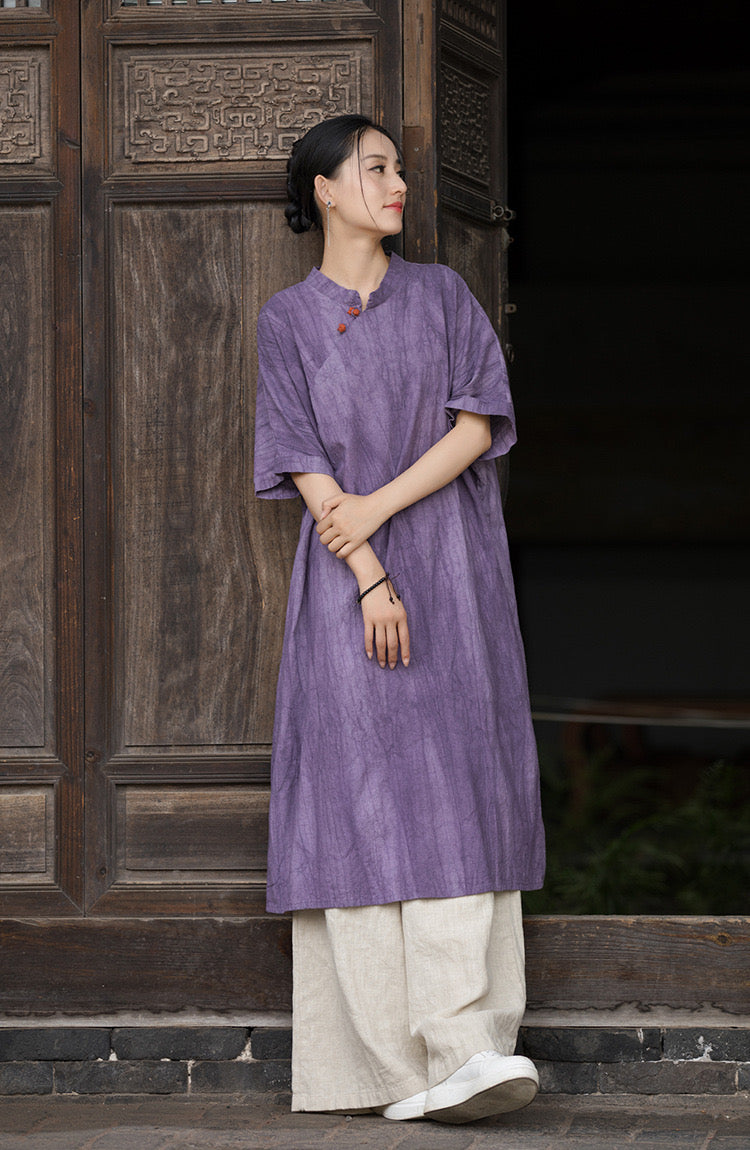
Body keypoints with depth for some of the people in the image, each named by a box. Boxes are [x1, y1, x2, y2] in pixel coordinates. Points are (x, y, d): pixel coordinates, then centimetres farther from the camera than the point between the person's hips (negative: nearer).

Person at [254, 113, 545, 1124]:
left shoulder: (440, 295, 11)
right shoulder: (288, 320, 7)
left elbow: (477, 423, 1)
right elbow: (305, 464, -1)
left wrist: (377, 508, -9)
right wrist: (368, 577, -12)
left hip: (451, 568, 1)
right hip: (348, 582, -1)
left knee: (463, 795, -10)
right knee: (368, 799, -9)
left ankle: (469, 1049, -17)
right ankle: (389, 1062, -10)